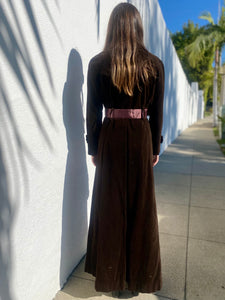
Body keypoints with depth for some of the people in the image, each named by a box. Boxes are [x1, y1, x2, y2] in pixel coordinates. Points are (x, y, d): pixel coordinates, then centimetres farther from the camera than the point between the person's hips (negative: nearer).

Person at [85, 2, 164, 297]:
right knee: (141, 206, 12)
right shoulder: (154, 64, -1)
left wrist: (94, 148, 7)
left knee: (110, 206, 12)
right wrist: (155, 148, 10)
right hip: (141, 137, 1)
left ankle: (109, 274, 29)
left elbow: (93, 112, -2)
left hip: (110, 138, 0)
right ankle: (141, 275, 30)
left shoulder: (98, 63, -3)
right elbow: (157, 113, 1)